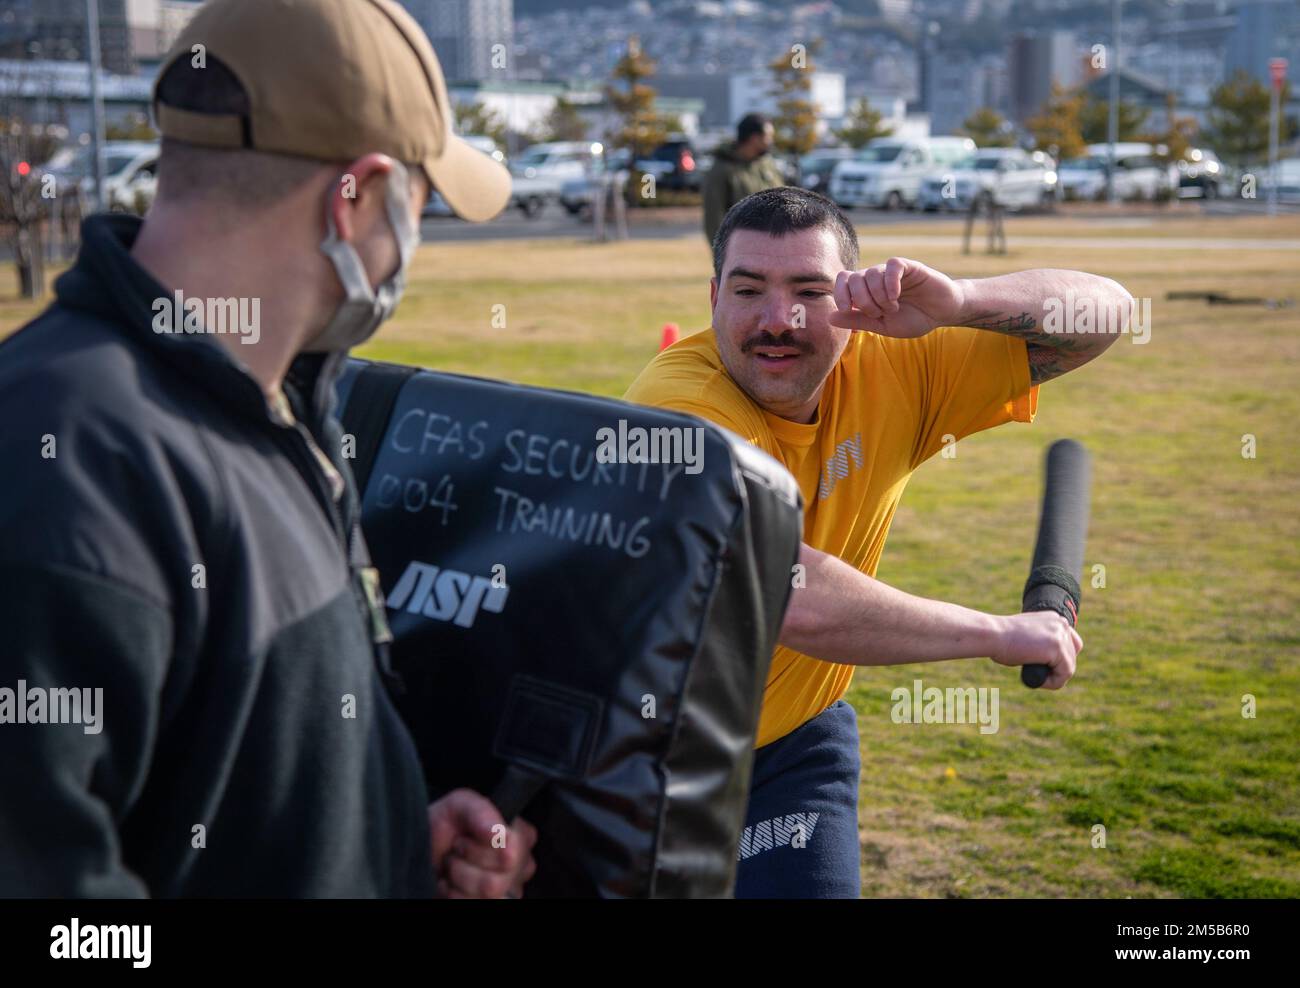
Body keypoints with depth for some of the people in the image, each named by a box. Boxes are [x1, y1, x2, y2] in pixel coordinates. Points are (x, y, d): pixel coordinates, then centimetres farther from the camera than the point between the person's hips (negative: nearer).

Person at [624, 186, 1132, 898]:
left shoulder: (885, 372, -11)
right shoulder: (682, 405, -28)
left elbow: (1103, 314, -11)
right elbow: (797, 599, -41)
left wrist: (959, 301, -31)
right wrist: (999, 633, -29)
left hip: (796, 741, 4)